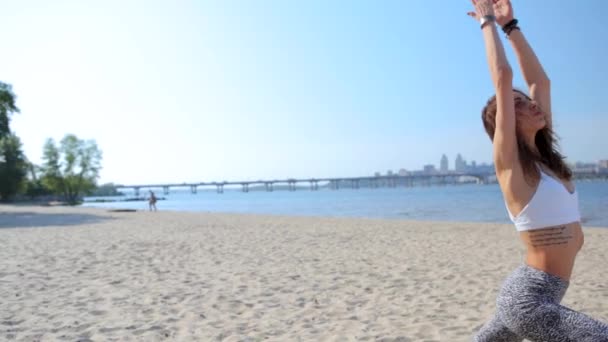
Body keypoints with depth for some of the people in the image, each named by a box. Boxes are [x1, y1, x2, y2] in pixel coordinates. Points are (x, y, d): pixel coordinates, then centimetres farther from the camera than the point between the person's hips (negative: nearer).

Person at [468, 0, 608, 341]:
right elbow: (502, 77, -19)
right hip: (529, 298, -8)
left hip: (535, 295, 8)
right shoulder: (509, 162, -15)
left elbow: (540, 81, 10)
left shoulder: (543, 156, 5)